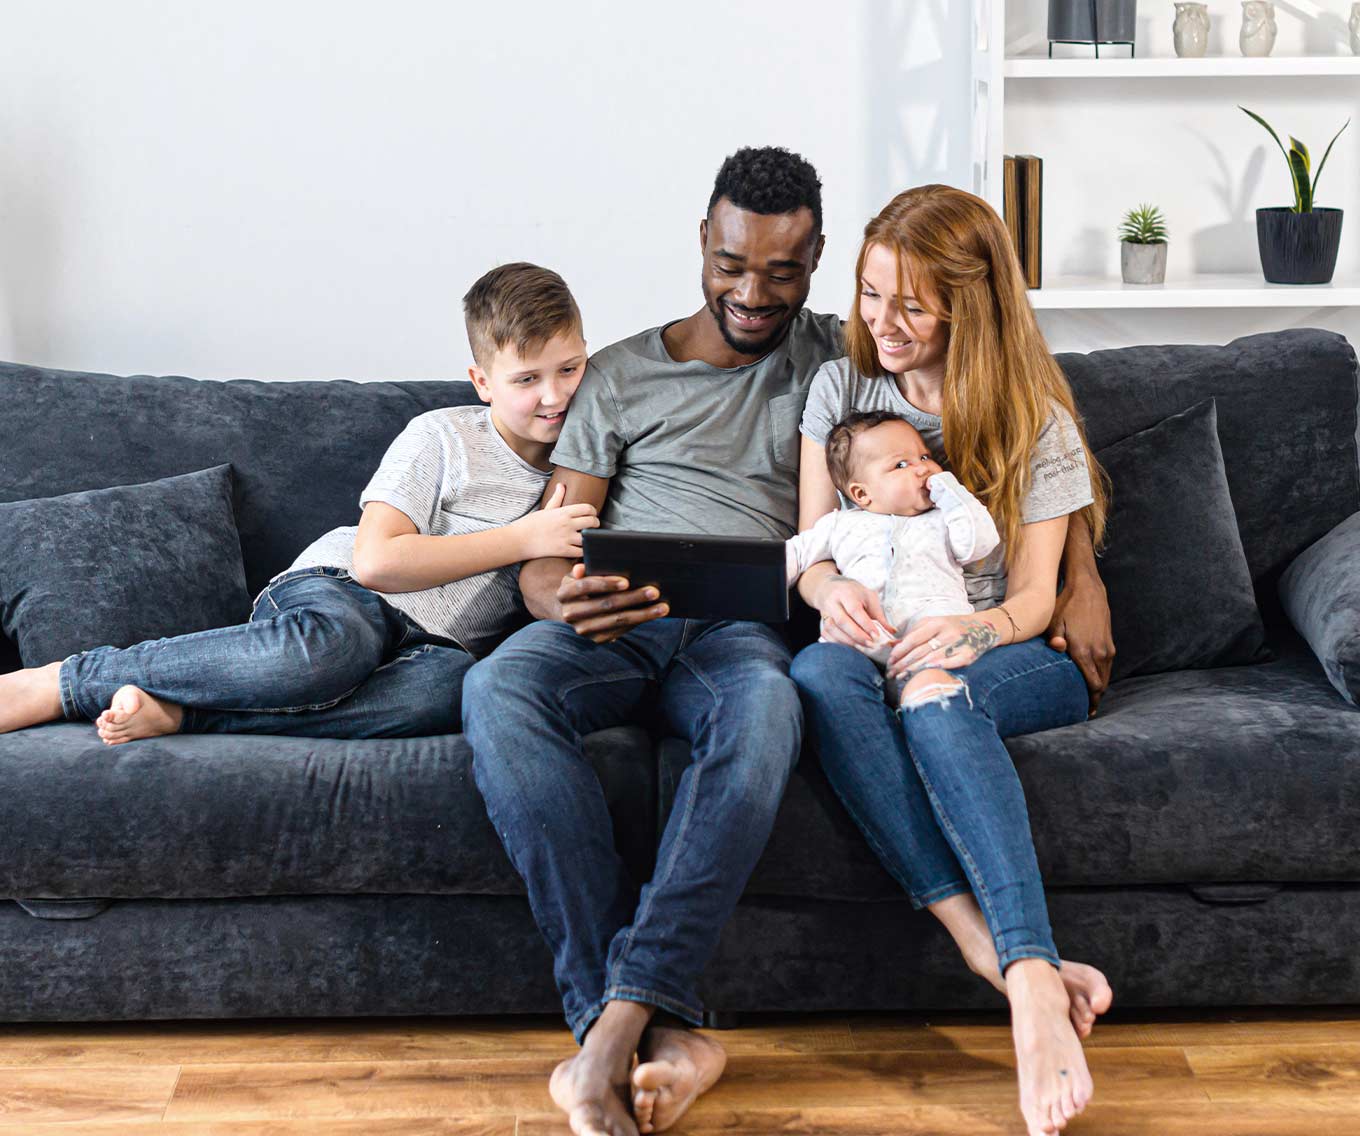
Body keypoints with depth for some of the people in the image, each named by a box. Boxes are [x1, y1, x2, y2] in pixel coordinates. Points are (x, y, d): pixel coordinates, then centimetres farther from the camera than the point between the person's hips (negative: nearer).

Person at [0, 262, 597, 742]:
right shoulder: (442, 436, 0)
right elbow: (377, 560, -11)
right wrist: (522, 539, -11)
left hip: (433, 640, 4)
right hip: (339, 590, -3)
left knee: (451, 682, -38)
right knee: (331, 647, -43)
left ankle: (175, 712, -32)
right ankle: (57, 682, -28)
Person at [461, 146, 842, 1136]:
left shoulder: (835, 358, 20)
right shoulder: (620, 375, 18)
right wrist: (563, 597, -14)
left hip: (740, 627, -1)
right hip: (614, 624, 1)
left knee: (767, 705, -40)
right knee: (500, 690, -35)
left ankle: (614, 1026, -43)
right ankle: (662, 1030, -39)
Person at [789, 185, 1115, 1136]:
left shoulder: (1035, 418, 3)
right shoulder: (840, 388, 11)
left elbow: (1033, 596, -2)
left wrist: (974, 630, -27)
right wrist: (832, 590, -17)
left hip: (1020, 659, -2)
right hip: (879, 640, 2)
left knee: (935, 694, -40)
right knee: (818, 673, -36)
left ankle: (1028, 982, -49)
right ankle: (1002, 954, -45)